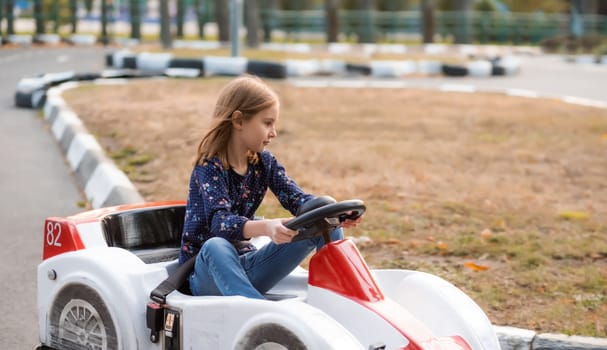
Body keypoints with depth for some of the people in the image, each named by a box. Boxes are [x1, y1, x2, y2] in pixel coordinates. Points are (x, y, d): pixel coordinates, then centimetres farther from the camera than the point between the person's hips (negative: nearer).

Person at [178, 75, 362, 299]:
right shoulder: (209, 166, -16)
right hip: (206, 272, -6)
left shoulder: (264, 162, 3)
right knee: (215, 245, -42)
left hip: (245, 267, 6)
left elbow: (297, 199, -9)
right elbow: (220, 222, -32)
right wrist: (266, 227, -52)